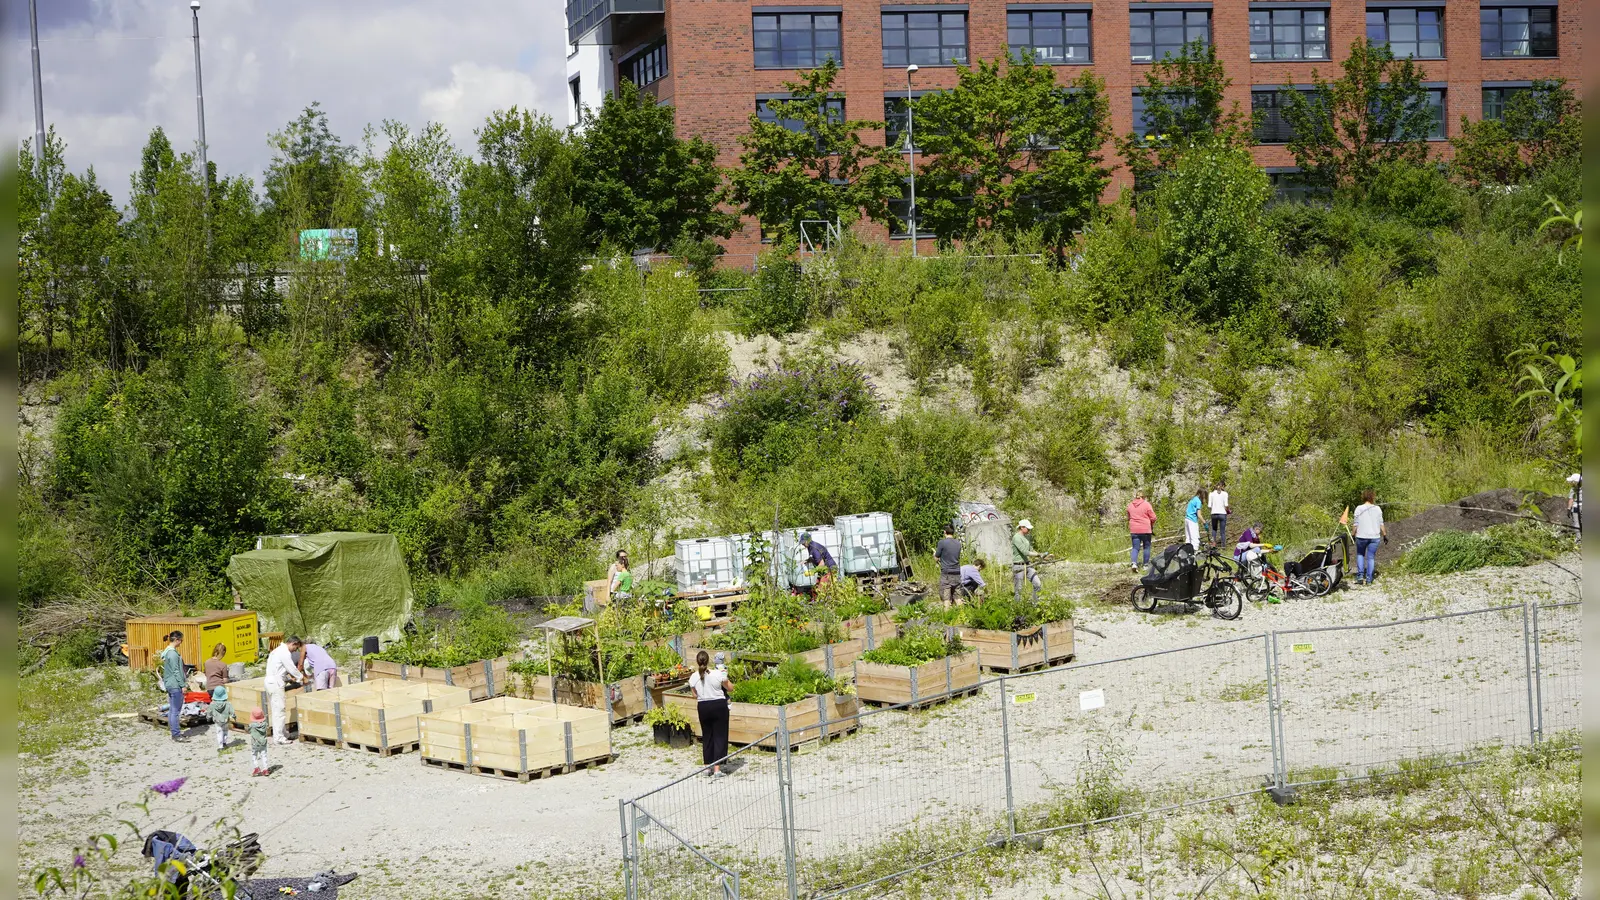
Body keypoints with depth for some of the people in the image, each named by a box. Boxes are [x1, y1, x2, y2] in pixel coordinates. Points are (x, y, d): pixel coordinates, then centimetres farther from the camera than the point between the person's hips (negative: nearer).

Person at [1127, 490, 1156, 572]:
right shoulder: (1146, 504, -6)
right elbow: (1153, 518, -5)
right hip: (1146, 529, -3)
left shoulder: (1130, 505, 8)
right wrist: (1152, 526, 13)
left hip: (1134, 530, 3)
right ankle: (1146, 564, 14)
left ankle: (1133, 562, -17)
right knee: (1146, 547, 11)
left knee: (1135, 548, 4)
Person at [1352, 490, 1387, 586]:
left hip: (1361, 536, 0)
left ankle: (1360, 576, 9)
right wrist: (1385, 535, 10)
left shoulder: (1359, 509, -5)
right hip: (1374, 536, 0)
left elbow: (1356, 524, -2)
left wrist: (1353, 535, 8)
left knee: (1360, 554, 20)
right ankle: (1369, 579, 8)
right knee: (1371, 557, 8)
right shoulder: (1377, 509, -2)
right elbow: (1381, 524, 1)